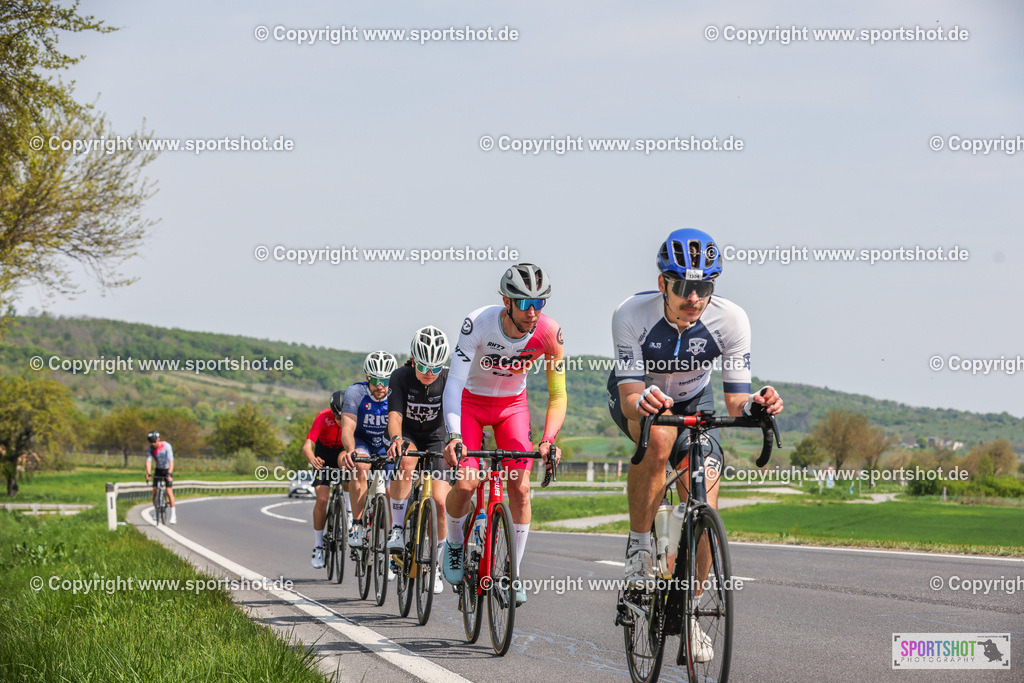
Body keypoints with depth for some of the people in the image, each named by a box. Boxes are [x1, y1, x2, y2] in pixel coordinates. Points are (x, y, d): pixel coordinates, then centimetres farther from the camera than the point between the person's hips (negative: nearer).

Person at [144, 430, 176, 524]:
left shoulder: (166, 446, -23)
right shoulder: (149, 448, -13)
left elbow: (171, 461, -29)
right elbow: (148, 461, -19)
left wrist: (169, 474, -40)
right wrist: (148, 474, -34)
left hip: (167, 470, -4)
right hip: (158, 470, 4)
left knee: (169, 491, -15)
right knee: (154, 491, -8)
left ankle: (173, 515, -12)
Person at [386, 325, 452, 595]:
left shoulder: (449, 380, -18)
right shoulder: (401, 377, -20)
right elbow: (394, 415, -30)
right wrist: (396, 439, -51)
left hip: (436, 440, 1)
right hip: (407, 437, -1)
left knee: (440, 502, -16)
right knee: (406, 462, -39)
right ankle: (398, 528, -27)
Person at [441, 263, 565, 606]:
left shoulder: (549, 333, -25)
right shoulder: (479, 324, -33)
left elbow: (558, 394, -17)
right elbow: (454, 382, -35)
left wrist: (548, 440, -32)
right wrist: (453, 436, -49)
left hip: (512, 404, 2)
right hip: (470, 401, -2)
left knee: (520, 488, -11)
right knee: (464, 484, -17)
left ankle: (513, 572, 4)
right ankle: (455, 544, 15)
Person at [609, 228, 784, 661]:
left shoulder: (730, 320, -28)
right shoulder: (632, 314, -33)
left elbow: (736, 403, -26)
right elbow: (630, 394, -35)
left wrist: (756, 403, -49)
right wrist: (642, 403, -59)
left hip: (693, 402, 2)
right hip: (636, 397, -2)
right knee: (658, 438, -38)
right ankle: (639, 545, -20)